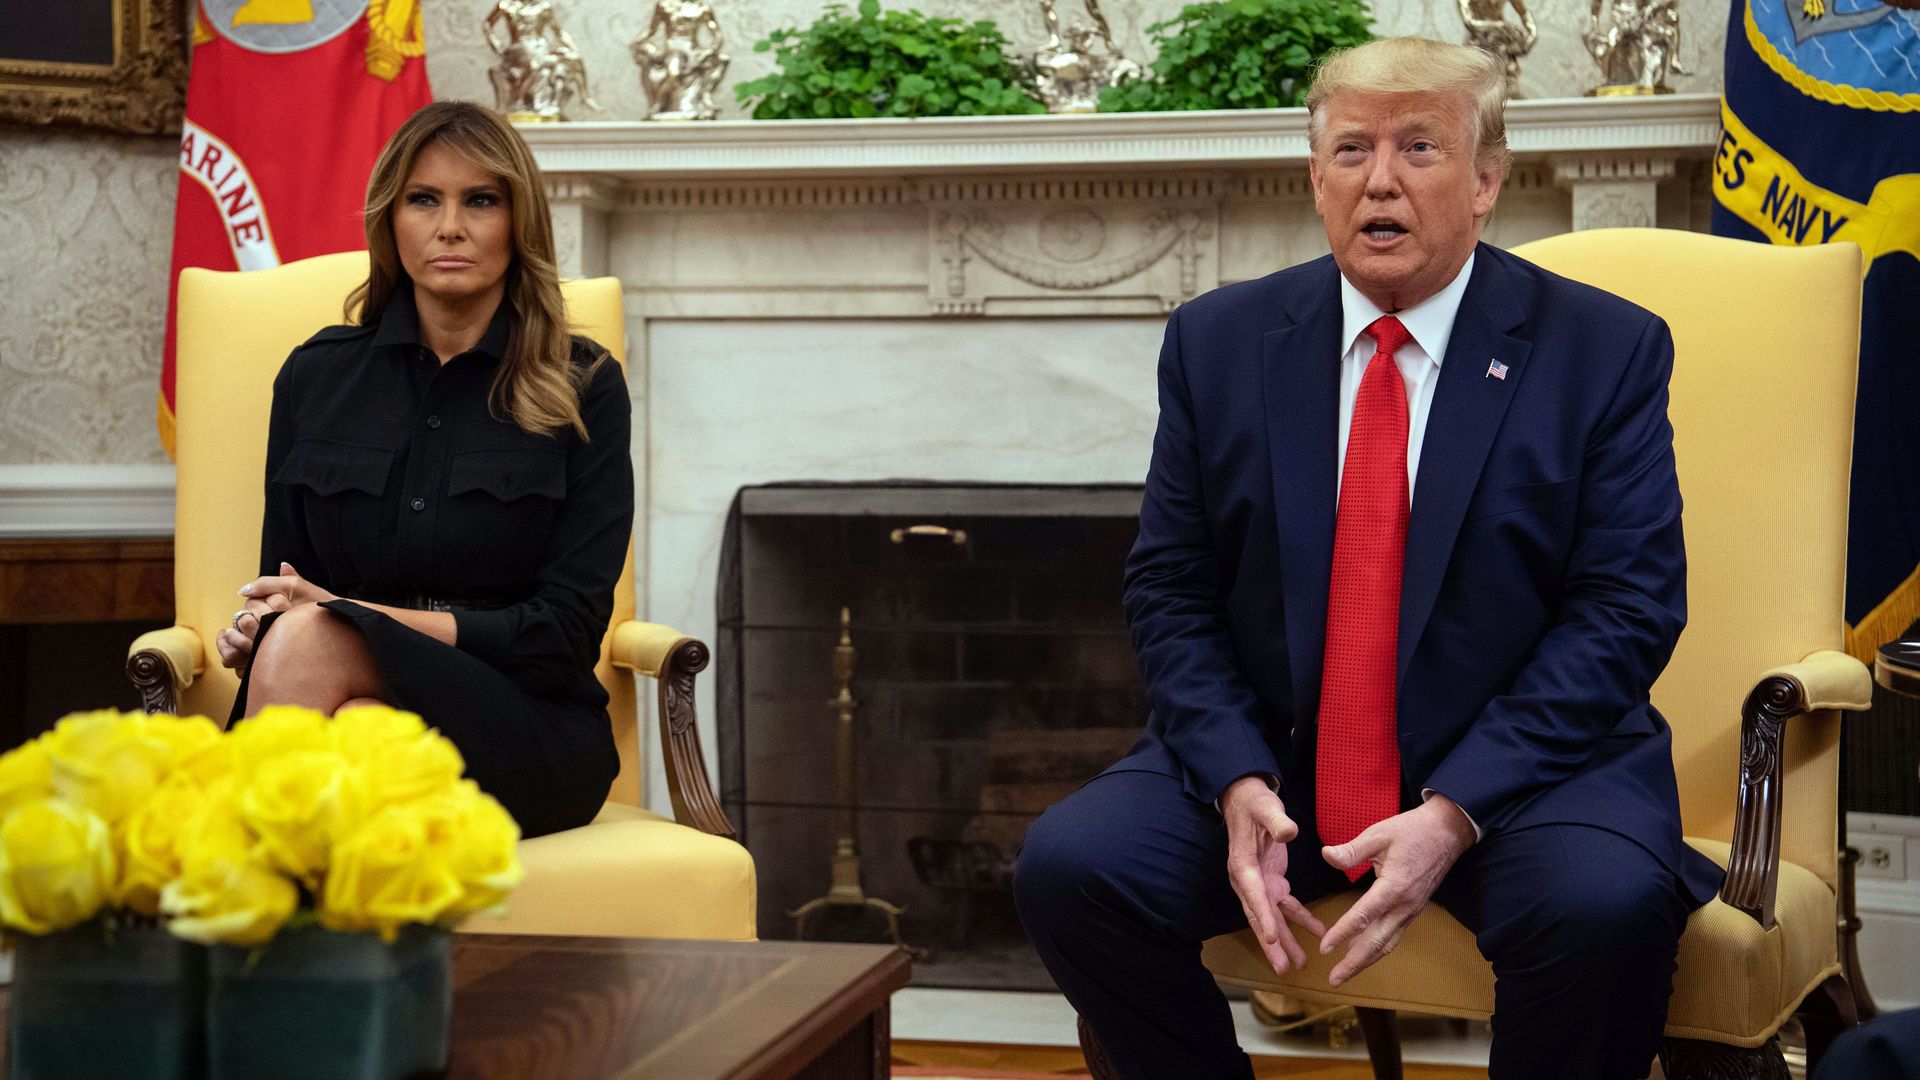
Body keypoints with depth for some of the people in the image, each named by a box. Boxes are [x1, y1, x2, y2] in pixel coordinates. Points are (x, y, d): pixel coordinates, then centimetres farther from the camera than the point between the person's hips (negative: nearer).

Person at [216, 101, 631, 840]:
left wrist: (360, 617, -12)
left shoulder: (583, 388, 5)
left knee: (309, 641, -33)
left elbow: (566, 627, -2)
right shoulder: (317, 377, 15)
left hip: (524, 733, -2)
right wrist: (256, 627, -11)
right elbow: (286, 581, 15)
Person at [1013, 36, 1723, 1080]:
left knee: (1606, 903, -33)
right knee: (1066, 868, -21)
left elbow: (1627, 609, -8)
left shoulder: (1605, 350, -2)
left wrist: (1454, 812, -19)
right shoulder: (1218, 340, 5)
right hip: (1267, 753, 3)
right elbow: (1169, 587, 5)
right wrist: (1238, 780, -14)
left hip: (1515, 763, -2)